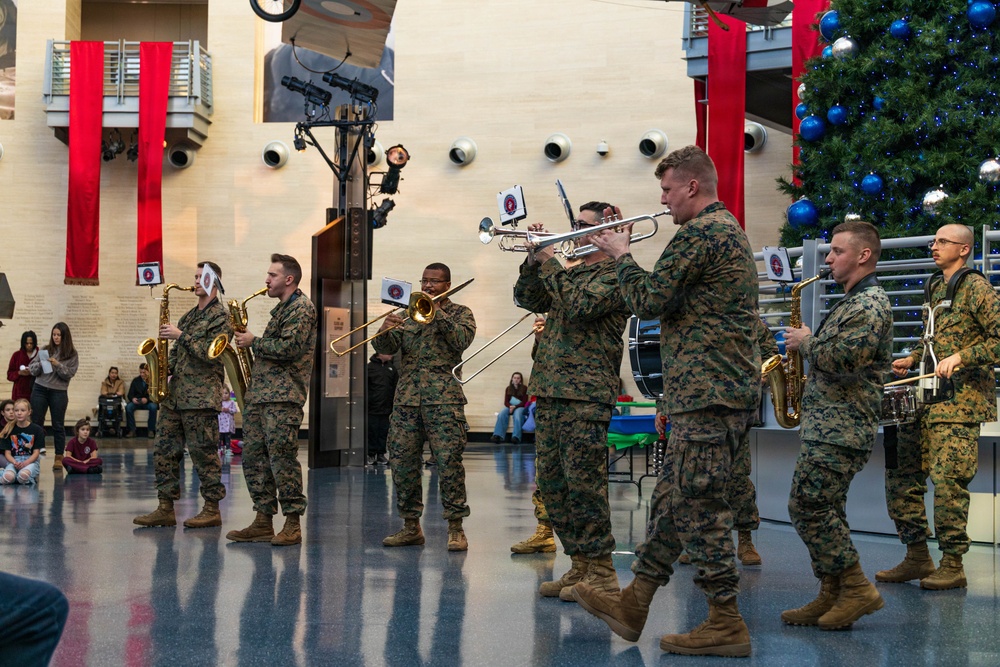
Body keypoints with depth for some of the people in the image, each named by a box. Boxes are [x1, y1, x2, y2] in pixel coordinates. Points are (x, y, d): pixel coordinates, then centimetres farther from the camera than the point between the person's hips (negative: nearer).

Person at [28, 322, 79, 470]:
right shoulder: (45, 350, 6)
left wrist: (58, 365, -20)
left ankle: (59, 457, 9)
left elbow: (70, 373, -7)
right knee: (36, 423, 3)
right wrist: (40, 364, -15)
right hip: (39, 390, 2)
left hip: (59, 392, -2)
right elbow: (32, 368, 5)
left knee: (58, 425, 3)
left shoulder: (72, 354, 1)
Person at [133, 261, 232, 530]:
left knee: (203, 453, -4)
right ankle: (165, 509, 10)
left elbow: (211, 354, -17)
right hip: (175, 394, 8)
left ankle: (212, 510, 4)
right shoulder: (188, 316, 20)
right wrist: (167, 368, 6)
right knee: (164, 450, 5)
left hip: (201, 397, -8)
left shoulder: (220, 317, -5)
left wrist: (180, 336, -15)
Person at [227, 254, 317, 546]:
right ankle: (263, 521, 13)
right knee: (253, 457, 8)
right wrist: (251, 342, 14)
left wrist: (254, 342, -8)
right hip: (258, 395, 10)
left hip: (283, 396, -10)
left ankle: (292, 524, -5)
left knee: (282, 458, -10)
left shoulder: (302, 307, -7)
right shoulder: (281, 309, 23)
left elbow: (288, 348, -18)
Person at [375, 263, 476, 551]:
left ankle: (456, 528, -3)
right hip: (406, 398, 4)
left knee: (449, 462, -9)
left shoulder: (460, 313, 10)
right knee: (401, 463, 2)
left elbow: (462, 340, -10)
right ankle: (411, 526, 12)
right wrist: (385, 330, -13)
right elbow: (385, 348, 9)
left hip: (444, 399, -4)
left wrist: (437, 312, -9)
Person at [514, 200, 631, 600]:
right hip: (550, 391, 9)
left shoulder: (614, 275, -4)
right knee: (551, 483, 9)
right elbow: (528, 299, 16)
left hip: (586, 394, -9)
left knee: (583, 483, -9)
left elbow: (580, 304, -19)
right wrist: (535, 261, 1)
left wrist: (550, 263, -12)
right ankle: (580, 566, 17)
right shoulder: (570, 272, 22)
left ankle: (601, 573, -2)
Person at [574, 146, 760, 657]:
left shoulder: (699, 233, -13)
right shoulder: (728, 229, 22)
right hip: (719, 389, 11)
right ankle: (632, 606, 21)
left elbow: (648, 300, -14)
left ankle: (726, 624, 0)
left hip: (708, 393, -11)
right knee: (671, 498, 13)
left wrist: (621, 255, 0)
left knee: (699, 505, -6)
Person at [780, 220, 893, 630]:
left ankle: (857, 589, -6)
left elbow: (845, 358, -25)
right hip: (829, 425, 11)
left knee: (808, 507, -12)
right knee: (824, 510, 10)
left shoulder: (870, 304, -13)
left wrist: (807, 343, -10)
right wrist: (807, 344, 12)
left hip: (839, 429, -11)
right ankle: (833, 596, 13)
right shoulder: (852, 302, 20)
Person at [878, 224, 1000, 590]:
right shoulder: (936, 288, 20)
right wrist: (913, 359, 14)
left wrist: (960, 357, -20)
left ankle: (953, 566, -1)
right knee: (900, 472, 5)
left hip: (960, 399, -9)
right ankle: (917, 557, 13)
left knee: (947, 479, -11)